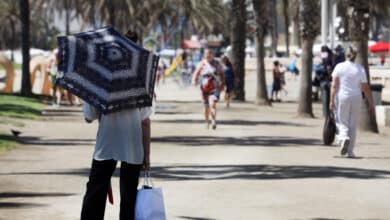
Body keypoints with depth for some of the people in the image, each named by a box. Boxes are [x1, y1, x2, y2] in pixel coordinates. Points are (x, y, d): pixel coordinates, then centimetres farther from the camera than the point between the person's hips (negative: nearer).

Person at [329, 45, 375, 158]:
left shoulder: (339, 67, -3)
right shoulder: (360, 69, -1)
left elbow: (334, 85, -8)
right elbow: (366, 88, -1)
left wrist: (332, 100, -6)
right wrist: (371, 104, 5)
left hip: (342, 97, -1)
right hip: (356, 98, 1)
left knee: (342, 122, 9)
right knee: (353, 124, 10)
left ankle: (344, 137, -22)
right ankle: (350, 151, 8)